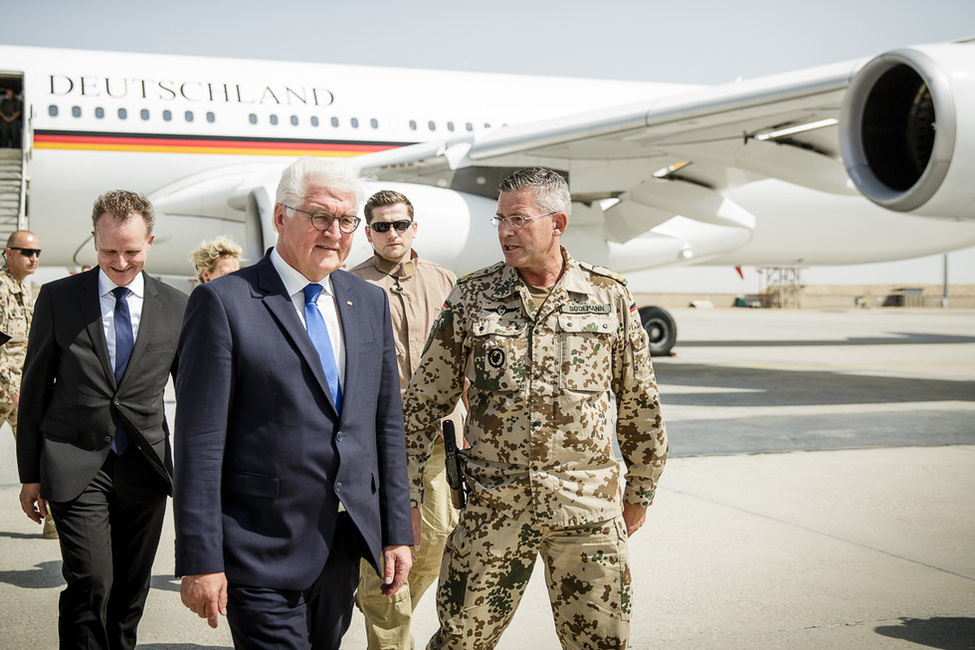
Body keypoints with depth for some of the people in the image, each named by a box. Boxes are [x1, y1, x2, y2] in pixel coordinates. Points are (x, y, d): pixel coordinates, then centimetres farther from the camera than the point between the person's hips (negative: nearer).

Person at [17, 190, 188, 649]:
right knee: (91, 582, -14)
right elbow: (35, 388, 5)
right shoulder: (58, 298, 1)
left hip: (145, 469, 2)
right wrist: (31, 473, 3)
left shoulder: (176, 307, 4)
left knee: (130, 593, 9)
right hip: (76, 467, -2)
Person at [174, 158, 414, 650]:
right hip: (263, 552, -6)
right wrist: (200, 560, -13)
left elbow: (386, 422, 13)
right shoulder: (224, 303, -9)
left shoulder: (370, 302, 10)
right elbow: (200, 441, -11)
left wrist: (397, 532, 9)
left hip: (345, 548, 6)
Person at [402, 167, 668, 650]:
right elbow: (424, 401, 4)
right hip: (492, 504, 0)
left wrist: (639, 492, 14)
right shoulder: (470, 297, 1)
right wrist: (405, 493, 2)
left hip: (589, 505, 0)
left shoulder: (610, 296, 2)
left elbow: (639, 404, 10)